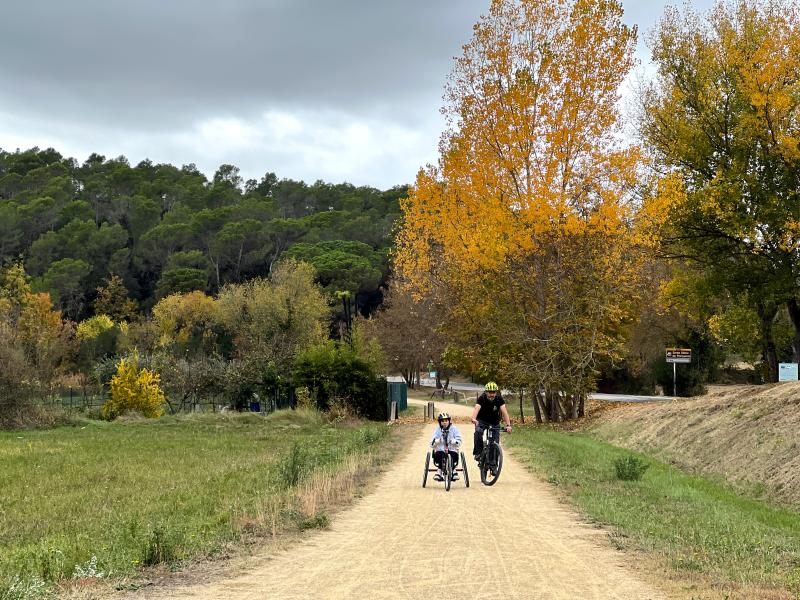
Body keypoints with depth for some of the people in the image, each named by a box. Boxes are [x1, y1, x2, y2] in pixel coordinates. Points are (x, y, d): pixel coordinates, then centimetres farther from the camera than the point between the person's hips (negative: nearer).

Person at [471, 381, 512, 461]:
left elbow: (504, 412, -30)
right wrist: (474, 419, -61)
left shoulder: (499, 399, -20)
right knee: (478, 432, -32)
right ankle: (478, 453, -22)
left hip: (494, 423, 2)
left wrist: (508, 425, -44)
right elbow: (476, 408, -40)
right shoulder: (482, 398, -23)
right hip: (482, 421, -1)